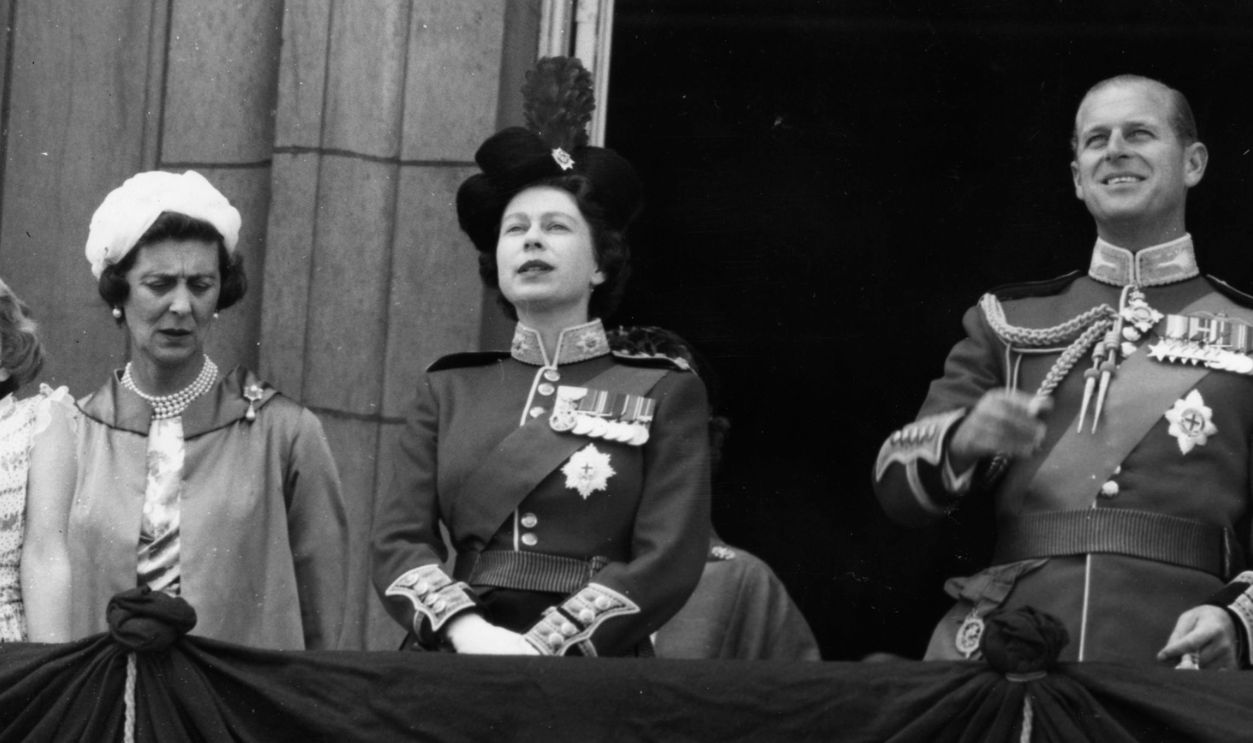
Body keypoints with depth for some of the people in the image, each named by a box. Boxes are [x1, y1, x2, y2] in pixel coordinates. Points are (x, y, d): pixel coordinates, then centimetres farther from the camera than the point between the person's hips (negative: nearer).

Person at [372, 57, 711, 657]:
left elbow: (668, 560, -3)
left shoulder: (664, 393, 7)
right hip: (454, 661, 2)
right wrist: (470, 631, -13)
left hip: (594, 661, -2)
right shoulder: (448, 389, 14)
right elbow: (399, 540, 5)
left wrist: (543, 644, -13)